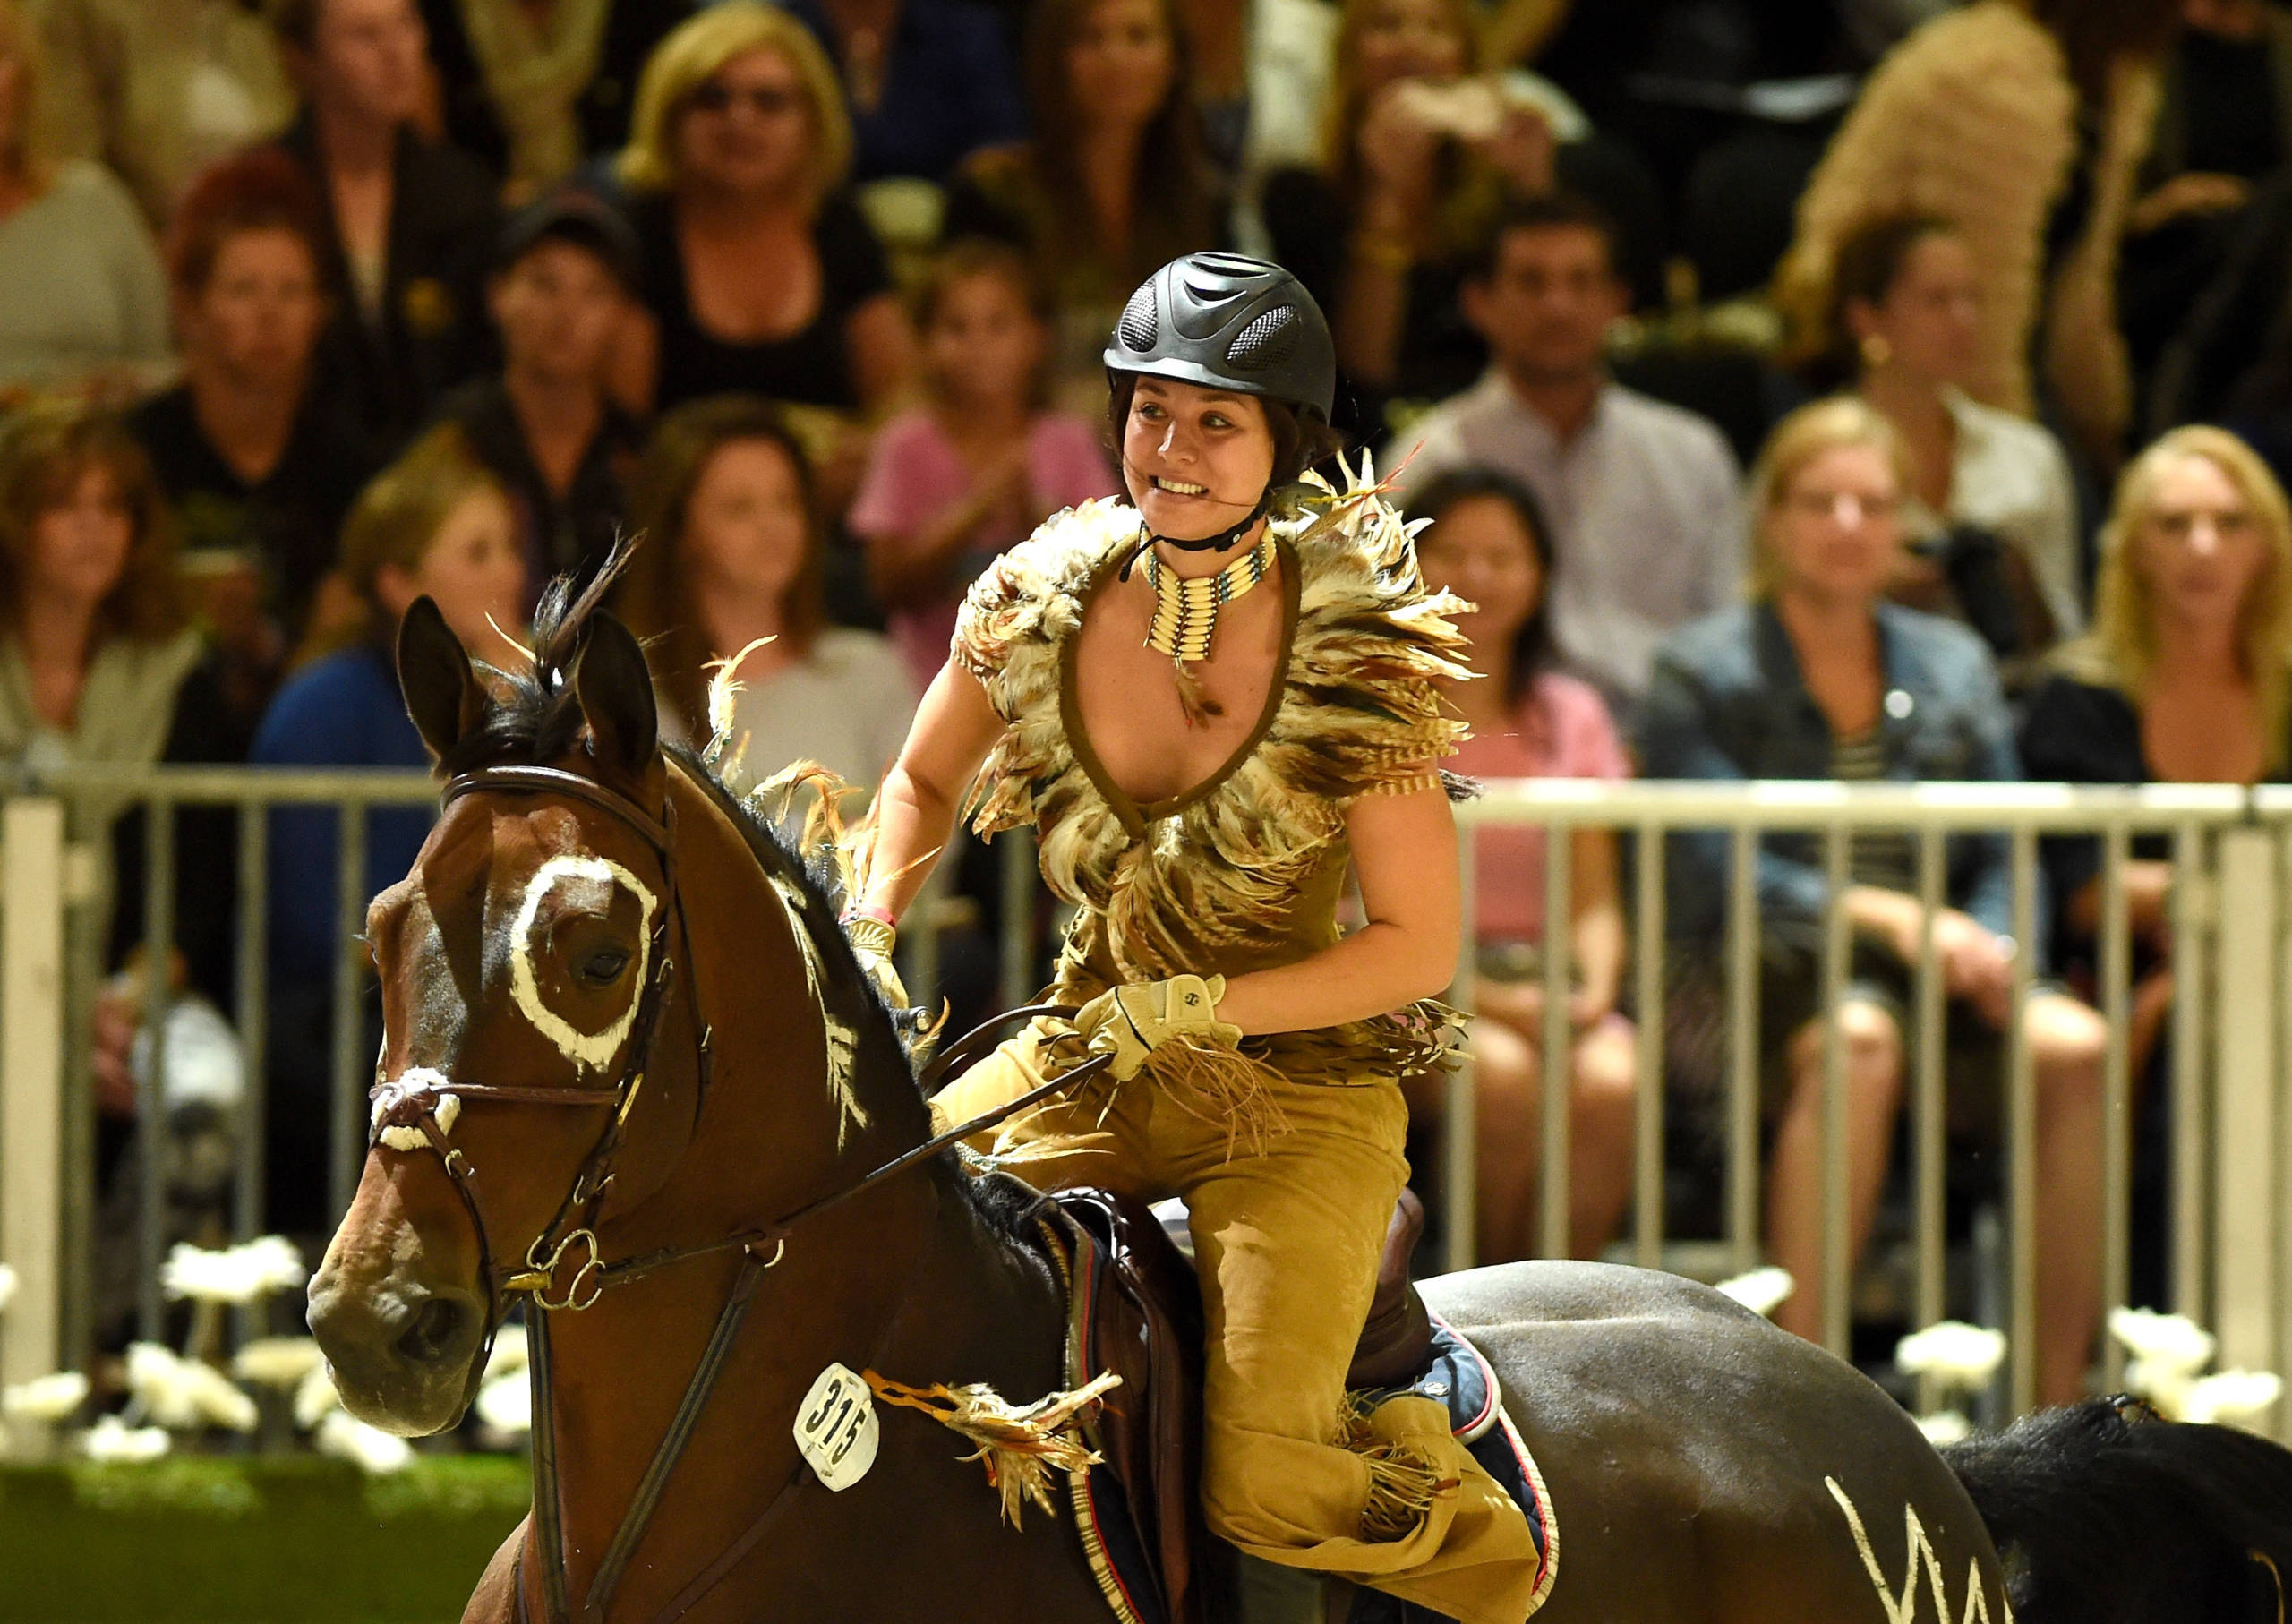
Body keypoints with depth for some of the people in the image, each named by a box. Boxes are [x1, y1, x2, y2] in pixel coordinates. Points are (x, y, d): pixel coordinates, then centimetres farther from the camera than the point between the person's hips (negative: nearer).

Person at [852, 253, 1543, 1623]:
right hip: (1089, 1064, 5)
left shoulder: (1356, 652, -17)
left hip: (1303, 1087, -5)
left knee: (1268, 1485, -22)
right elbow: (923, 787, 14)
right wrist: (863, 954, -3)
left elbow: (1420, 948, -13)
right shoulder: (1040, 601, -6)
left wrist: (1189, 1009, -21)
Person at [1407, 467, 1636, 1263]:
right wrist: (1478, 994, -16)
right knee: (1504, 1076, -35)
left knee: (1608, 1084, -31)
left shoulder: (1571, 716, 17)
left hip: (1544, 982, 3)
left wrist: (1594, 987, -10)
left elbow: (1594, 900, 13)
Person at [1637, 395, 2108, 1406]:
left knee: (2073, 1047, -27)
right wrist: (1884, 916, -19)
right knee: (1856, 1038, -39)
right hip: (1758, 979, -4)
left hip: (1941, 982, 4)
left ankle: (2060, 1397, -26)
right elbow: (1713, 870, -7)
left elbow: (2002, 858, 13)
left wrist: (1990, 951, -11)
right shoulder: (1702, 672, 6)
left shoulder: (1953, 666, 20)